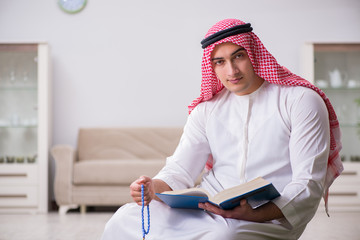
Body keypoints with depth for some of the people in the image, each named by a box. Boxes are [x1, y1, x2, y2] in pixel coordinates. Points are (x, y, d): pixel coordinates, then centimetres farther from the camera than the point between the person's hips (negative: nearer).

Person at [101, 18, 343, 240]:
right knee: (125, 220, -14)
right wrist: (154, 188, -16)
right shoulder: (207, 109, 14)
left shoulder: (301, 101, -2)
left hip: (270, 219, -4)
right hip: (209, 210, 5)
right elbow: (180, 169, 9)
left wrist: (255, 215, -25)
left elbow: (309, 184, -9)